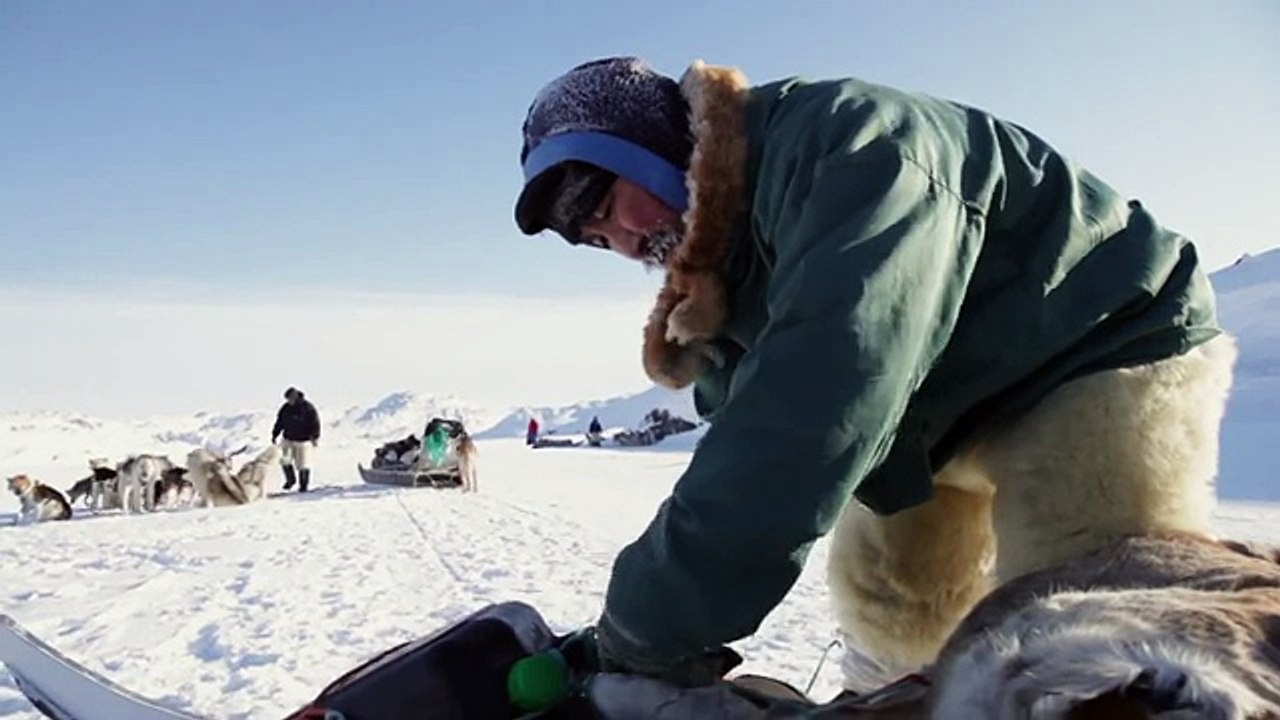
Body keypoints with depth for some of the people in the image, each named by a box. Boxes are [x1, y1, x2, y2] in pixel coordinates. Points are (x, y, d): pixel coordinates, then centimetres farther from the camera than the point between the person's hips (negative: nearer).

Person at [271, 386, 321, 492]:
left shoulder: (307, 407, -11)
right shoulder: (285, 408, 4)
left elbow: (315, 423, -10)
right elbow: (279, 422, 14)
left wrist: (315, 437, -15)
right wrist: (274, 435, 13)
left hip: (303, 441, -5)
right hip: (288, 439, 5)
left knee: (303, 464, 0)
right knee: (284, 458, -7)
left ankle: (303, 485, 14)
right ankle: (290, 479, 14)